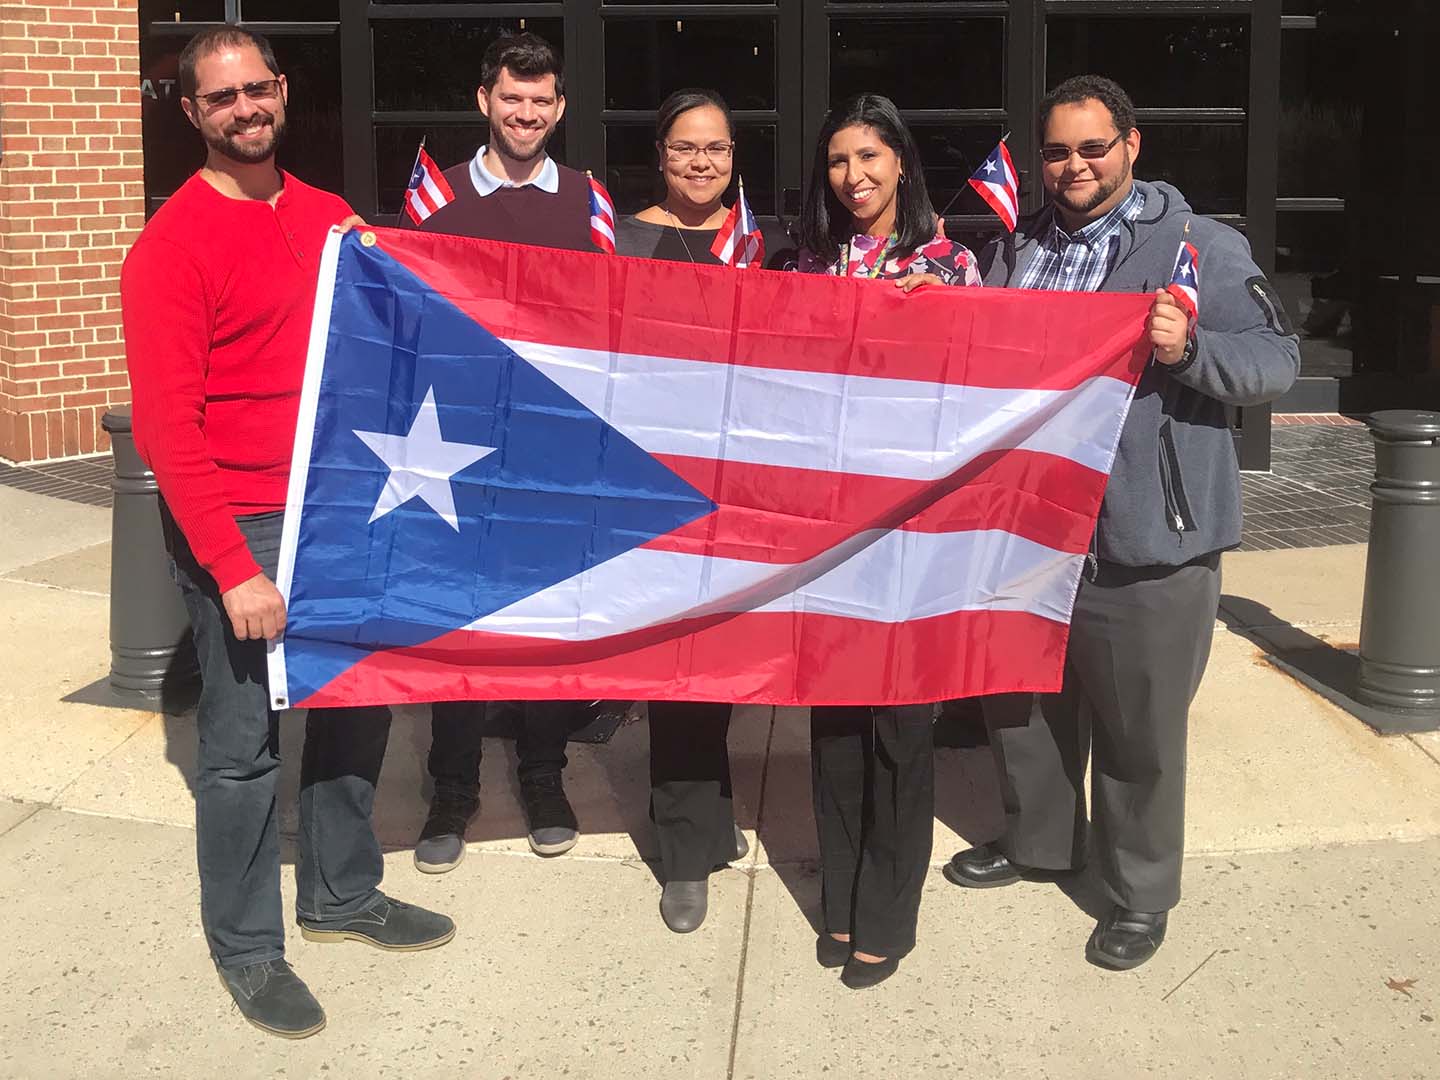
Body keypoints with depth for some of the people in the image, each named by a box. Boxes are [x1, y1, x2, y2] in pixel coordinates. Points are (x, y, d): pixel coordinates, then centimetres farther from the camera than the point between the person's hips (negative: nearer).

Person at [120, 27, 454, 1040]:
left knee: (357, 705, 16)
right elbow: (167, 425, -17)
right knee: (244, 745, 2)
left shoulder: (328, 218, 8)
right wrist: (233, 569, -22)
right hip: (239, 530, -6)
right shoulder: (172, 246, -11)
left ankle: (344, 894, 36)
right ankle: (247, 947, 21)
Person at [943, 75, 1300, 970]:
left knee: (1138, 727, 5)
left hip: (1144, 541, -6)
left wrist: (1188, 348, -25)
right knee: (1023, 699, 20)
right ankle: (1037, 838, 44)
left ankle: (1142, 893, 25)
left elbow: (1278, 359, -9)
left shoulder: (1203, 248, -6)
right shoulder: (1015, 250, 12)